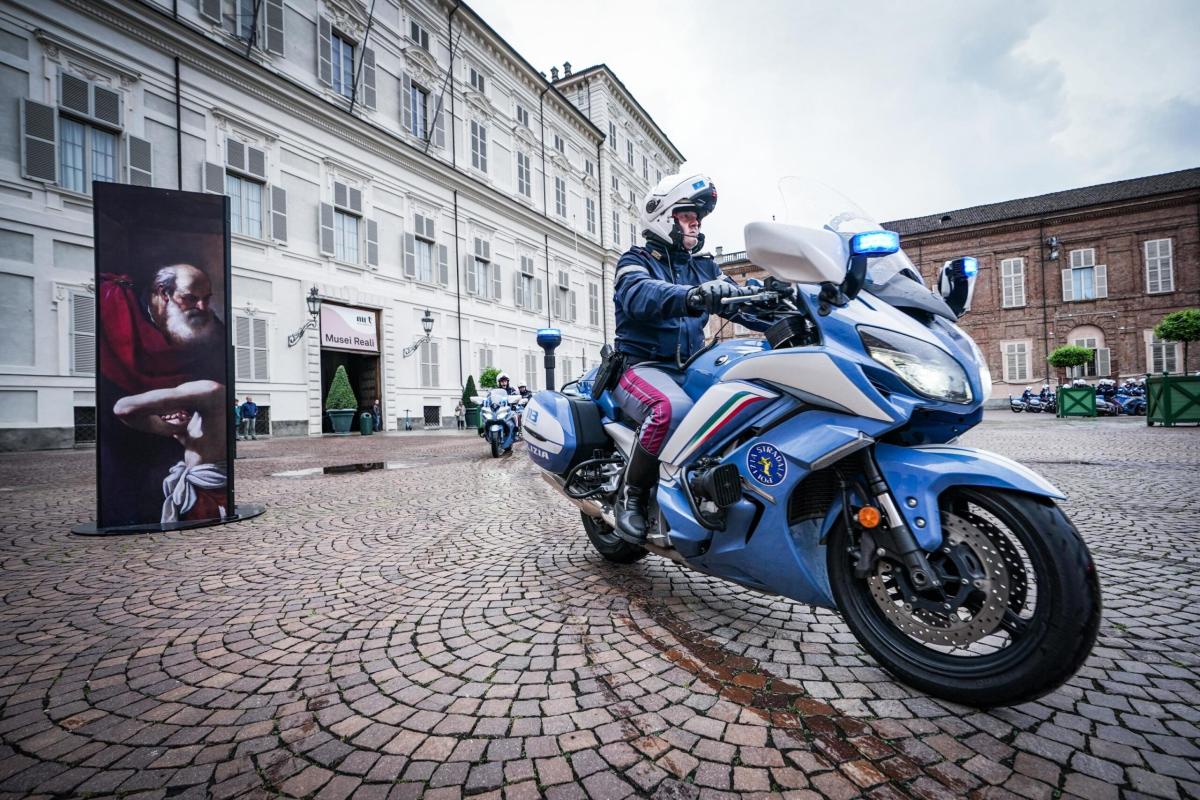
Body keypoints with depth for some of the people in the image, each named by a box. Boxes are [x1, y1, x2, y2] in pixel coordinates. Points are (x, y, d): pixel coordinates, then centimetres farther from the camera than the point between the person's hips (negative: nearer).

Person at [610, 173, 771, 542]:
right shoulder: (635, 261, 1)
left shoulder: (705, 267, 19)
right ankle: (631, 495, -15)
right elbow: (640, 295, -24)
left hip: (691, 369, 6)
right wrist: (690, 296, -44)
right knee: (674, 409, -36)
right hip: (642, 366, -5)